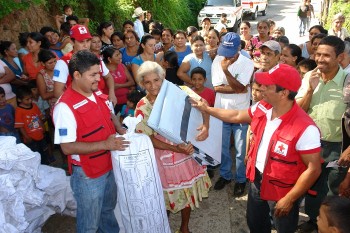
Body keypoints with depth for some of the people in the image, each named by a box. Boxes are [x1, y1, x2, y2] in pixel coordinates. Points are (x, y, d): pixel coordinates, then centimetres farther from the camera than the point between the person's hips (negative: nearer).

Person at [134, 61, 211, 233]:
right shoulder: (142, 108, -12)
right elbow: (150, 140, -11)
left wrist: (205, 126, -25)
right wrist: (176, 149, -21)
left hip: (187, 150, 3)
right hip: (164, 157, -2)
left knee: (188, 190, 16)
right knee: (169, 194, 12)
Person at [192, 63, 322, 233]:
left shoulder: (305, 129, -32)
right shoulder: (262, 108, -11)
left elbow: (314, 169, -24)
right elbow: (237, 116, 8)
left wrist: (289, 199, -20)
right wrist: (207, 109, 12)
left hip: (282, 191, -6)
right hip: (257, 180, 6)